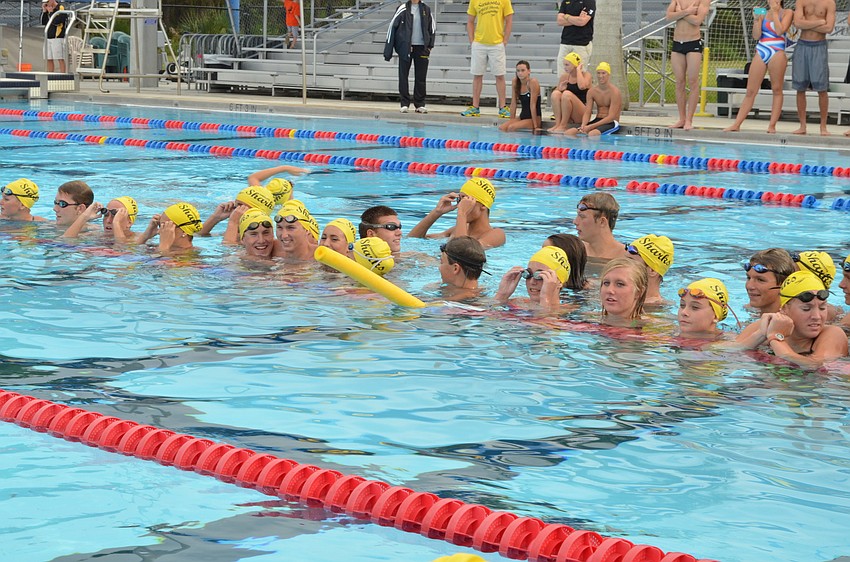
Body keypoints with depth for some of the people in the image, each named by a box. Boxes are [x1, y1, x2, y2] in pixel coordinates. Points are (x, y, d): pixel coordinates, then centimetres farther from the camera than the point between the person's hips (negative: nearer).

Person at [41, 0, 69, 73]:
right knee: (49, 59, 5)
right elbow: (43, 23, 12)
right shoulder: (48, 10, 15)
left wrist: (51, 12, -8)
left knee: (60, 59, -9)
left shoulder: (61, 9, -7)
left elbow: (56, 22, -18)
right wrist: (44, 11, 4)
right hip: (48, 38, 7)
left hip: (58, 38, -7)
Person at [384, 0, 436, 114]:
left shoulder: (426, 9, 6)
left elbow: (432, 26, 17)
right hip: (405, 47, -2)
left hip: (421, 47, 2)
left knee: (421, 77, 4)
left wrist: (430, 45, 8)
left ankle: (420, 104, 10)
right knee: (403, 76, 0)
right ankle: (404, 104, 5)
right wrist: (388, 50, -5)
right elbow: (392, 26, -1)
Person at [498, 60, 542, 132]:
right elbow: (513, 103, 5)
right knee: (501, 128, -19)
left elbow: (532, 105, -17)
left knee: (511, 128, -28)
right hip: (522, 117, 6)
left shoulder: (533, 82, -15)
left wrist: (535, 126, -16)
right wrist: (512, 120, 1)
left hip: (534, 118, -6)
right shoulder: (515, 82, 2)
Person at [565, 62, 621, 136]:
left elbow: (611, 117, -17)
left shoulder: (614, 92, -11)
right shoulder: (591, 91, 7)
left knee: (592, 134, -40)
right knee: (569, 132, -16)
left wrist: (590, 127, -24)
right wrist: (583, 126, -20)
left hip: (611, 123, -6)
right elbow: (587, 113, 3)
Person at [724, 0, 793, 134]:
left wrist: (775, 13, -7)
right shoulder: (763, 14, 12)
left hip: (777, 54, -4)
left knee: (777, 90, 0)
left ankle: (772, 126, 1)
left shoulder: (787, 13, 3)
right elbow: (756, 35, 4)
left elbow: (780, 31, -13)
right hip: (760, 53, 4)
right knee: (750, 91, 3)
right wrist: (756, 18, -6)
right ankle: (736, 124, 1)